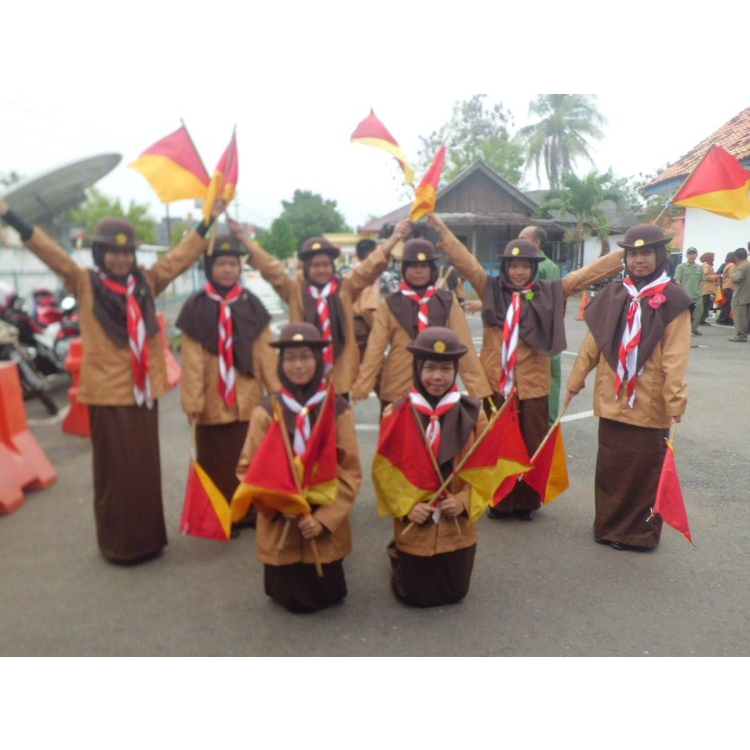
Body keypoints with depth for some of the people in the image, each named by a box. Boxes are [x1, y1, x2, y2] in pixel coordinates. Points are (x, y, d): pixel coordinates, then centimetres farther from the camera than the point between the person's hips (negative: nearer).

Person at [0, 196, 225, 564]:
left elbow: (181, 256, 12)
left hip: (144, 390, 4)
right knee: (116, 471, 5)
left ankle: (148, 536, 27)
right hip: (108, 392, -4)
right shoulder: (85, 284, -2)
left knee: (146, 468, 12)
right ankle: (118, 543, 19)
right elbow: (52, 254, -12)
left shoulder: (146, 282, 7)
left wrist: (208, 219, 13)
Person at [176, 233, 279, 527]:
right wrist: (192, 402, -8)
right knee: (218, 464, 8)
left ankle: (250, 514, 25)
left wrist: (276, 391, 2)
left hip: (248, 400, 2)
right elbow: (192, 360, -6)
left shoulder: (251, 304, 4)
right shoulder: (196, 308, -4)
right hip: (212, 401, -2)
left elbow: (266, 352, 3)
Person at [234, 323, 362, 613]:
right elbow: (248, 468, -4)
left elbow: (350, 472, -6)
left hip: (326, 527, 0)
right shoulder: (266, 410, -8)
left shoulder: (339, 409, -8)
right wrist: (277, 506, -16)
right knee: (291, 599, 11)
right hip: (279, 524, 0)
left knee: (326, 596, 14)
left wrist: (323, 517, -14)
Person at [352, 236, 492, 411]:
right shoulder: (390, 304, 0)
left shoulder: (447, 303, 2)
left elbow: (464, 346, -2)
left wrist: (479, 388, -8)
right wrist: (360, 388, -11)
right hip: (396, 392, -1)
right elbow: (375, 347, -4)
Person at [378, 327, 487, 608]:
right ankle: (396, 555, 43)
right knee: (414, 596, 13)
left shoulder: (473, 413, -9)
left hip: (457, 528, 2)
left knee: (454, 594, 19)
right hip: (413, 528, -1)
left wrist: (464, 501, -17)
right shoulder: (396, 414, -12)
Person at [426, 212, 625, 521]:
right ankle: (499, 501, 23)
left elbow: (588, 274, 6)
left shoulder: (549, 293, 5)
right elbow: (466, 261, -2)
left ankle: (527, 501, 25)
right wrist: (442, 230, -9)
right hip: (494, 382, 0)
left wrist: (627, 254, 3)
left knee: (531, 446, 9)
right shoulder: (491, 289, 4)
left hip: (532, 384, 1)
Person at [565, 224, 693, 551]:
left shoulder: (673, 300, -5)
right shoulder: (613, 295, 7)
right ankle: (608, 525, 30)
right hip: (612, 400, 4)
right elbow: (592, 343, 8)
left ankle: (640, 532, 24)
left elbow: (675, 357, -12)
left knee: (645, 471, 8)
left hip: (650, 404, -4)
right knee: (610, 467, 14)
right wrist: (576, 380, 9)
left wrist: (675, 400, -17)